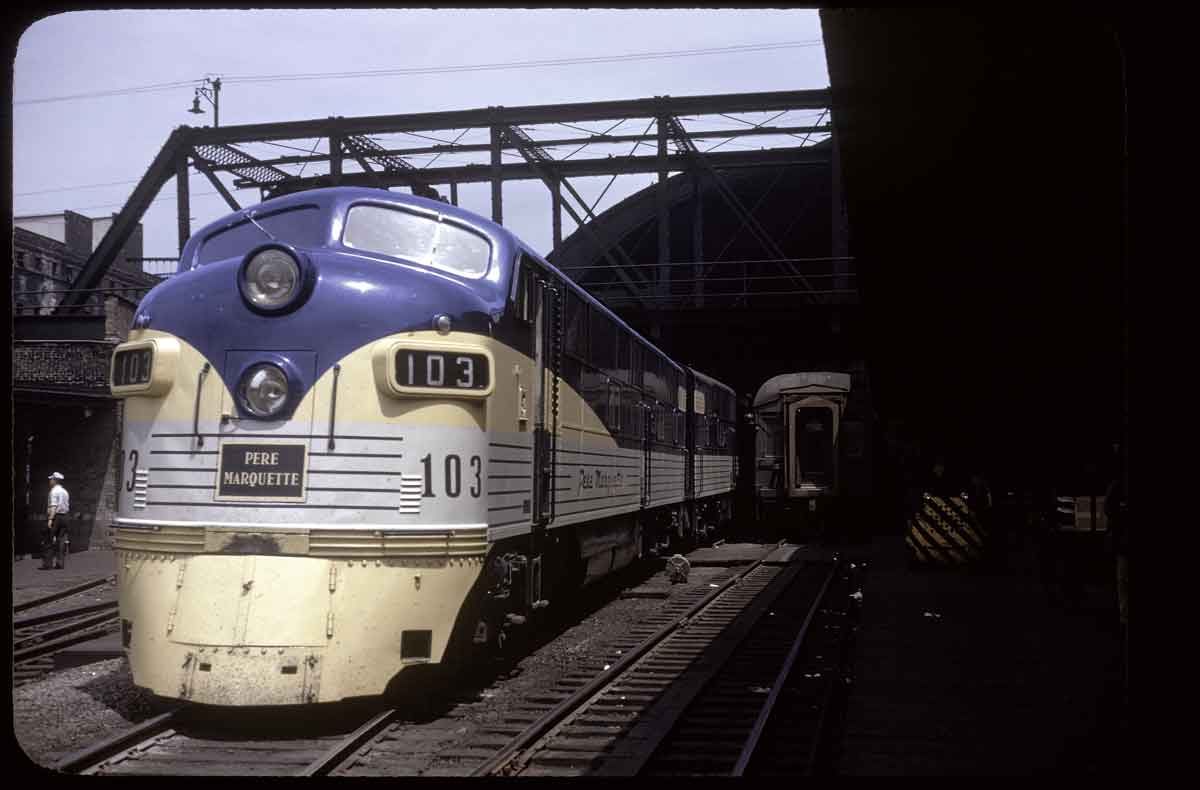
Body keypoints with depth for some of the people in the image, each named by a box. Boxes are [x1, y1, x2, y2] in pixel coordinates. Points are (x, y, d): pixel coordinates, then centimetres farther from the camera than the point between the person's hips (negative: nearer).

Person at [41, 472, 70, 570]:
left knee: (48, 542, -5)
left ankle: (47, 564, -9)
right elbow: (67, 507, 16)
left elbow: (53, 506, -18)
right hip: (64, 517, 8)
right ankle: (59, 563, 6)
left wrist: (50, 519, -23)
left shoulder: (54, 491, -8)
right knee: (59, 541, 9)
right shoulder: (65, 492, 16)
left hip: (55, 517, -8)